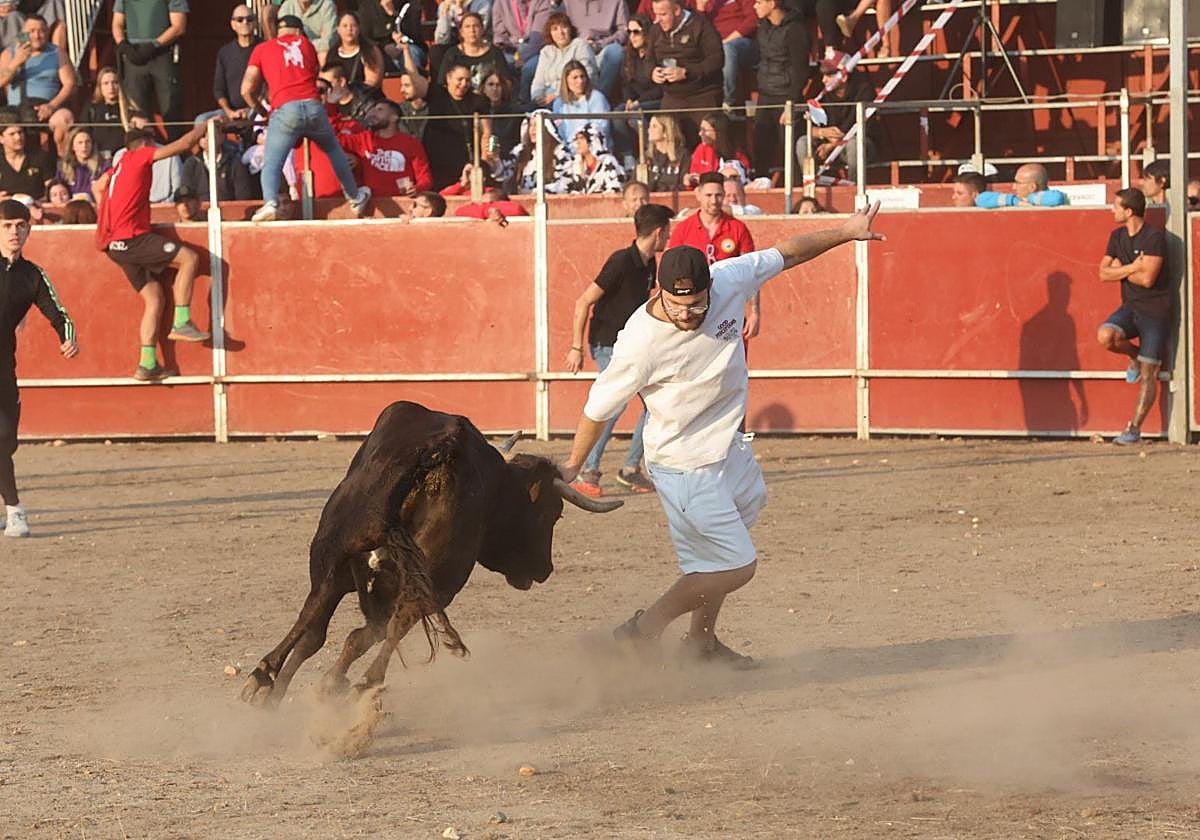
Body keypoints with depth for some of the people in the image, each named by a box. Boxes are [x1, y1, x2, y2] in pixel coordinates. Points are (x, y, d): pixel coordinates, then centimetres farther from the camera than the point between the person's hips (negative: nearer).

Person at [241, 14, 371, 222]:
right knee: (334, 150, 26)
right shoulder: (306, 45, 22)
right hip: (314, 106, 3)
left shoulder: (261, 49, 15)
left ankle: (270, 202, -31)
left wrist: (259, 109, 28)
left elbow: (247, 89, 11)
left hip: (285, 109, -3)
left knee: (271, 164, -4)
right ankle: (354, 197, 36)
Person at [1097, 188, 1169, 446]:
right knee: (1105, 336, -25)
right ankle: (1135, 356, 6)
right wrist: (1133, 267, -13)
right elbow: (1104, 274, 1)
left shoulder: (1154, 237, -16)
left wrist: (1120, 269, -7)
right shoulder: (1117, 237, 6)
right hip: (1131, 307, 6)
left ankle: (1134, 428, 5)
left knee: (1148, 376, -3)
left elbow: (1147, 279, -21)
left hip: (1155, 311, -5)